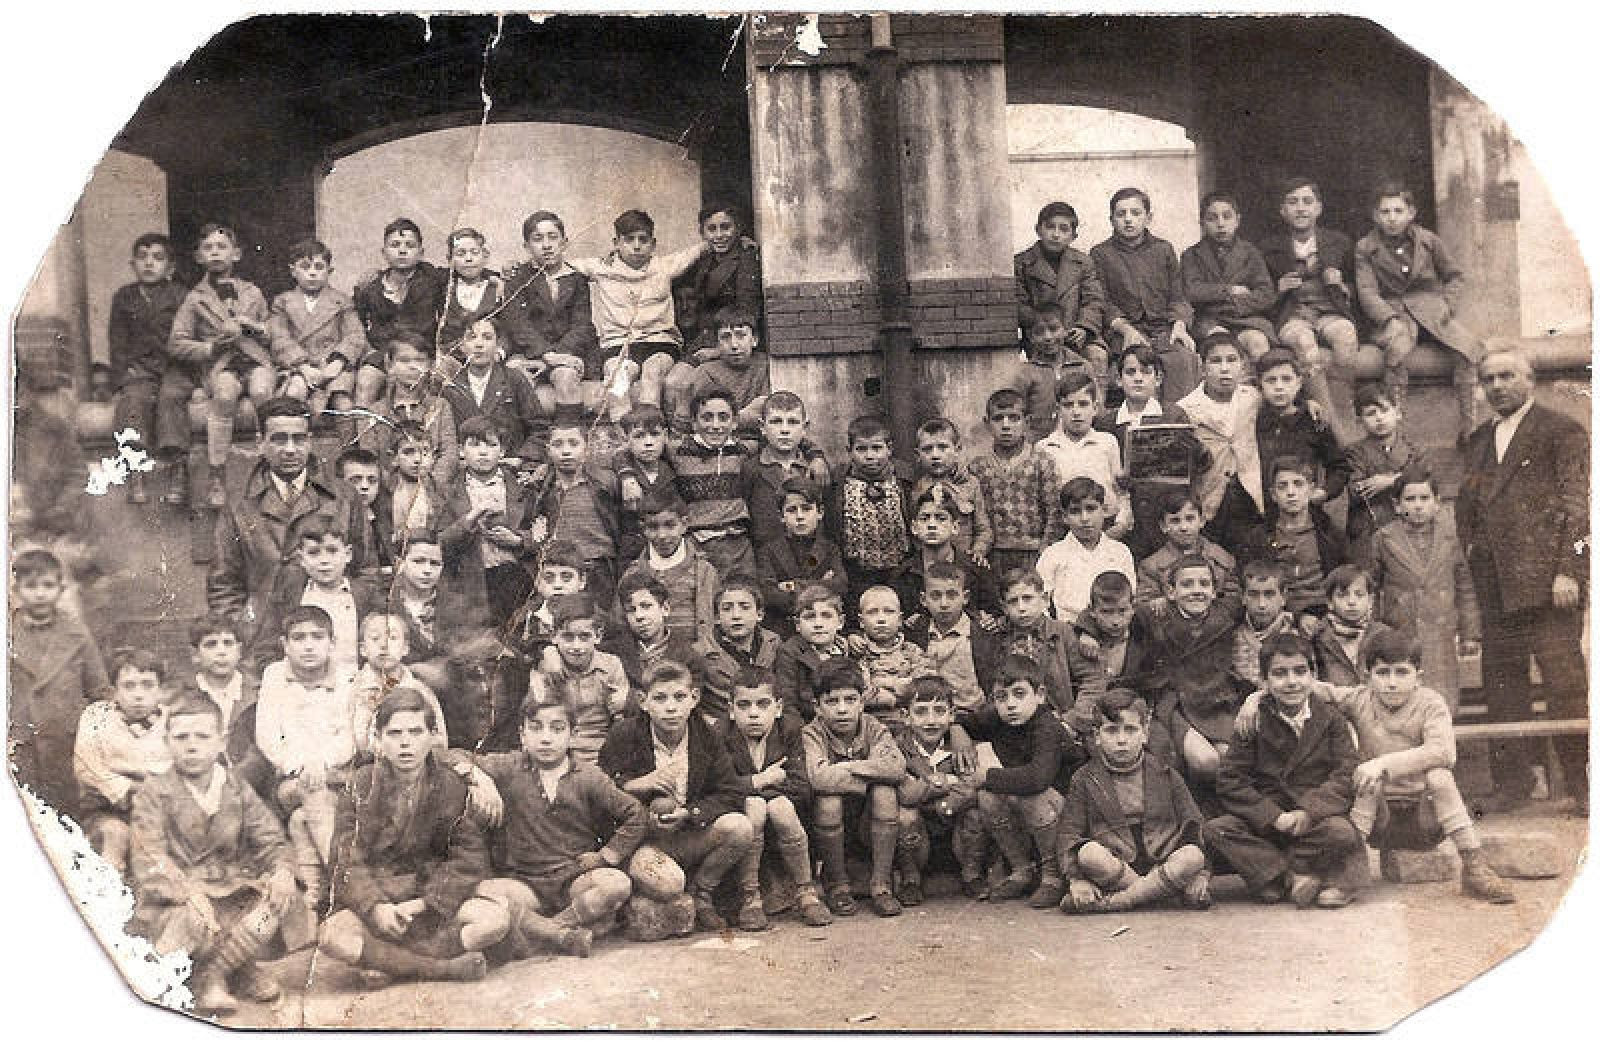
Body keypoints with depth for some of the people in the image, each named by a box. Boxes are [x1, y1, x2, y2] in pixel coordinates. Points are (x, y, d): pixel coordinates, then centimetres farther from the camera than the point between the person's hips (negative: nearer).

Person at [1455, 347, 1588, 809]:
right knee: (1501, 684, 7)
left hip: (1544, 580, -6)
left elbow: (1578, 505, -6)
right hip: (1495, 585, 6)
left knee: (1564, 681, -7)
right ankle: (1510, 784, 14)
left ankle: (1582, 784, 1)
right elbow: (1466, 505, 27)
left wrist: (1568, 571, -13)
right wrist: (1473, 549, 11)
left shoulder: (1562, 432, 1)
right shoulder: (1478, 441, 19)